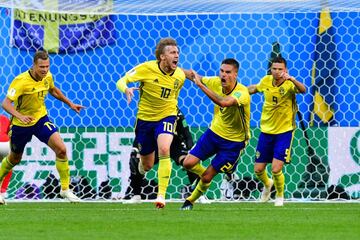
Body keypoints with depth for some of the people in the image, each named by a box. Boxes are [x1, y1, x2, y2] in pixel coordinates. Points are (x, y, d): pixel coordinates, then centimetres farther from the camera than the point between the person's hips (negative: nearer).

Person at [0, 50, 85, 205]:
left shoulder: (47, 77, -8)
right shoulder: (21, 81, -27)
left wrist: (70, 104, 21)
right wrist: (20, 116, -49)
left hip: (41, 119, 4)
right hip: (21, 124, -4)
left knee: (61, 149, -15)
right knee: (14, 159, 14)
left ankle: (65, 189, -3)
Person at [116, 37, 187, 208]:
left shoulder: (180, 76, -7)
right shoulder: (147, 69, -17)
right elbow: (121, 82, -17)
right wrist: (126, 89, -37)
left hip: (166, 117, 0)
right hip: (145, 118, 0)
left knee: (164, 150, -29)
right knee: (147, 165, 9)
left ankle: (161, 195, -24)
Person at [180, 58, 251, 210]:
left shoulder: (242, 92, -29)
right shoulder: (216, 83, -10)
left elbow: (223, 102, -49)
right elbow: (195, 76, 9)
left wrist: (200, 84, -47)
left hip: (233, 141, -5)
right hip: (214, 132, 5)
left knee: (207, 177, -2)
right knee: (188, 163, -5)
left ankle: (190, 201, 25)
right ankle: (206, 177, 27)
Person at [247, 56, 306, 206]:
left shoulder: (289, 84, -18)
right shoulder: (266, 81, -4)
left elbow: (302, 90, -41)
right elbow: (255, 88, 20)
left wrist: (292, 79, -58)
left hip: (284, 132, -4)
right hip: (266, 131, 4)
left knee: (276, 169, -14)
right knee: (258, 170, 7)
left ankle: (280, 196, 15)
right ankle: (267, 184, 43)